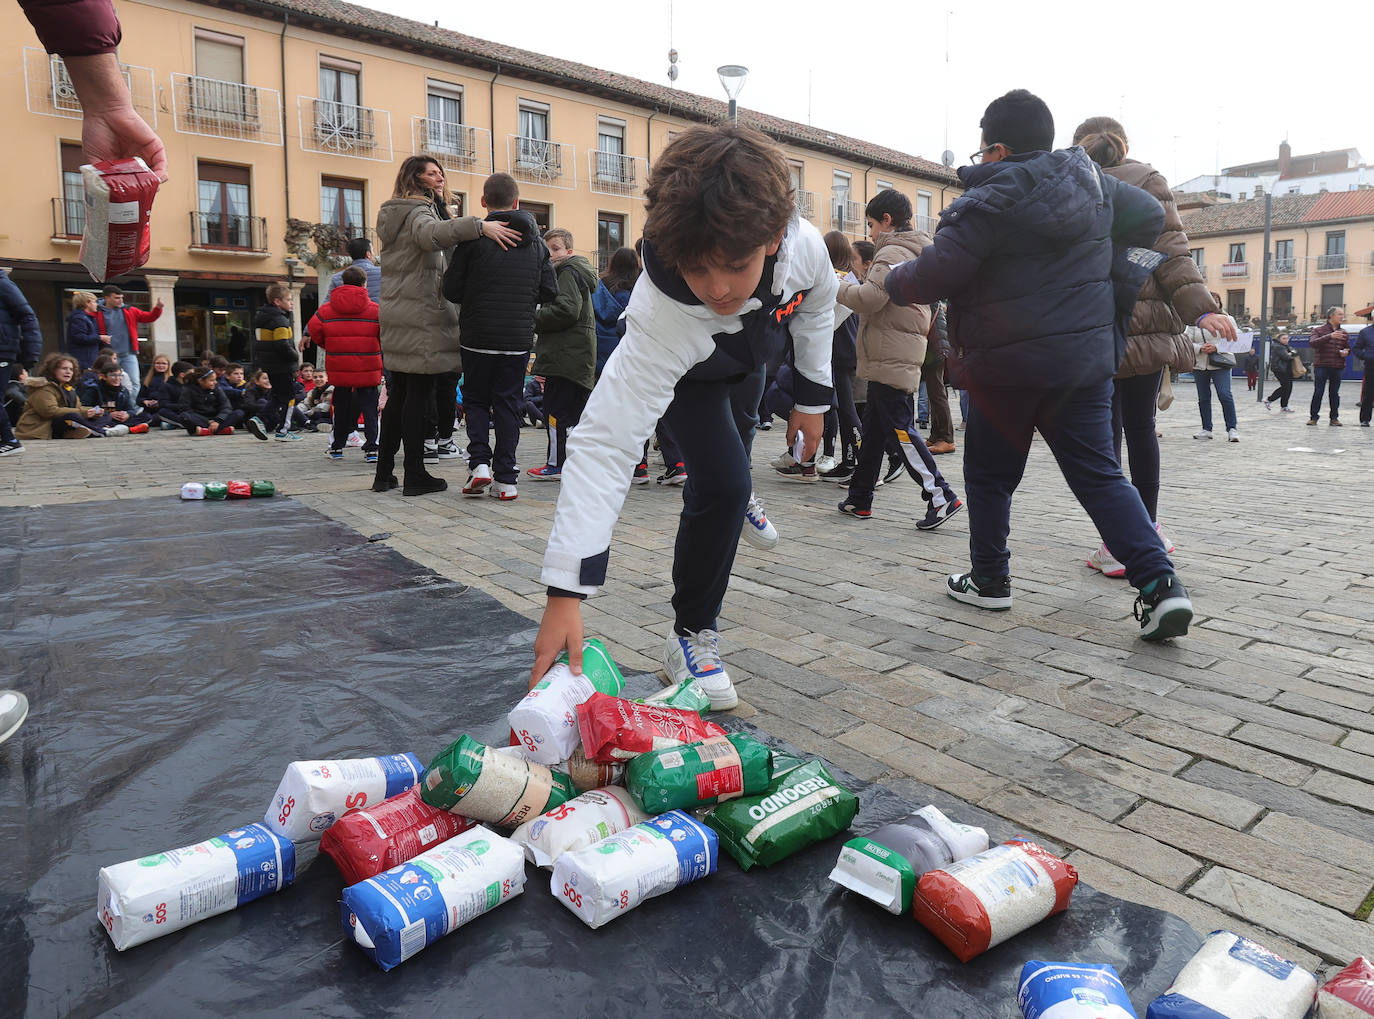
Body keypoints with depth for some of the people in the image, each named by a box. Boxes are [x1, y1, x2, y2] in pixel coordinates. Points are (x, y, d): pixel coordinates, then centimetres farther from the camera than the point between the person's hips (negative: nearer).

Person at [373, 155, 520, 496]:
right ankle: (415, 474, -2)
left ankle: (384, 473, 16)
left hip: (396, 316, 9)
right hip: (421, 317, -9)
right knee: (419, 394, -6)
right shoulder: (419, 211, -8)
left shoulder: (395, 215, 23)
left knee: (398, 395, 12)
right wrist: (479, 226, -38)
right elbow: (432, 234, -31)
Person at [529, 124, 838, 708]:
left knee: (736, 452, 32)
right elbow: (604, 445, -52)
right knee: (720, 483, -23)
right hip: (684, 375, -5)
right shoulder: (660, 317, -50)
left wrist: (812, 398, -3)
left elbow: (816, 311, -12)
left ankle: (737, 501, 71)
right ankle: (692, 636, -3)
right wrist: (565, 595, -57)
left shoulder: (806, 246, -38)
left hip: (748, 359, 5)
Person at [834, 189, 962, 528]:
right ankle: (859, 498, 22)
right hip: (897, 357, 10)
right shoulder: (917, 253, 21)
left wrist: (839, 287, -5)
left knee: (900, 429, -9)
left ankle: (941, 496, -7)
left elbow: (870, 298, -22)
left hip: (890, 359, -10)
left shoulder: (893, 252, -11)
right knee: (873, 428, 14)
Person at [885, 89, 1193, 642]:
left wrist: (893, 280, 5)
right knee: (1099, 474, 7)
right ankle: (1159, 584, -4)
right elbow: (1150, 216, 21)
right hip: (1088, 358, 6)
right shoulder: (1094, 183, 8)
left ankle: (989, 580, 22)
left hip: (1009, 365, -5)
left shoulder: (989, 203, -13)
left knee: (990, 474, 12)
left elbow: (933, 275, -14)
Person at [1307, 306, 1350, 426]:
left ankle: (1334, 418, 12)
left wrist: (1346, 352, -1)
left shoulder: (1344, 333, 15)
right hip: (1321, 366, -4)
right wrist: (1330, 336, -26)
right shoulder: (1319, 330, 1)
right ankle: (1314, 417, 4)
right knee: (1318, 392, -5)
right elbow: (1312, 343, -16)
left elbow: (1348, 348, 23)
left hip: (1337, 368, 4)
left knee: (1335, 393, 6)